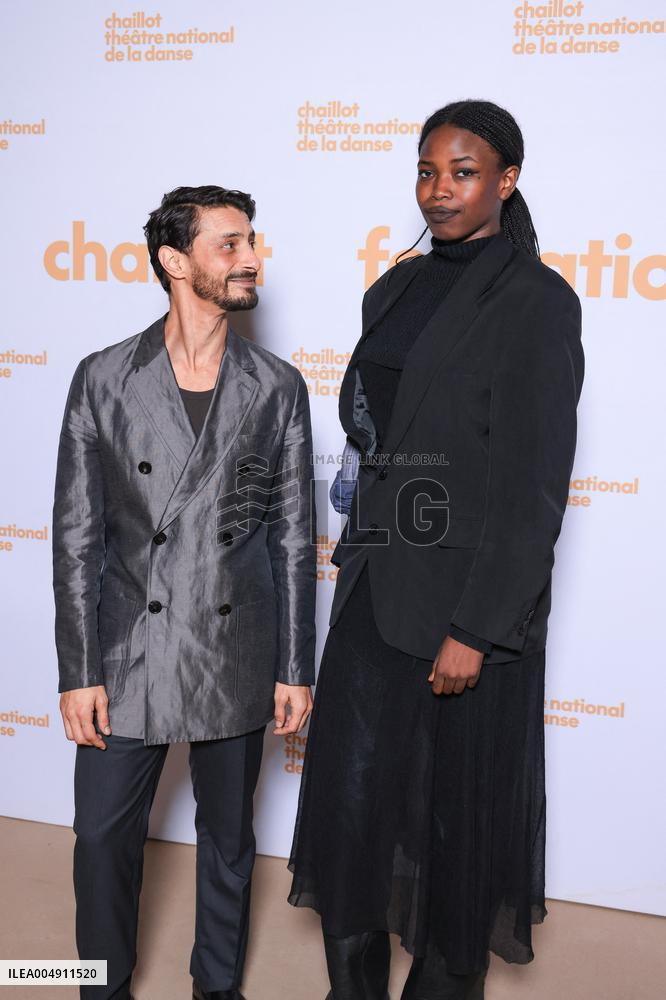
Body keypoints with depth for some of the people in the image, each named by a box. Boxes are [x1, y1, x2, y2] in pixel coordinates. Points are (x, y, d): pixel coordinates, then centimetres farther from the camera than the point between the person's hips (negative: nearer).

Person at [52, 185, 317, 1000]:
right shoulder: (104, 379, -3)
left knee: (228, 836, 16)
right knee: (104, 837, 9)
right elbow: (76, 536, -2)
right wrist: (79, 672, -5)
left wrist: (296, 670, 2)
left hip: (235, 657, 1)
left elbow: (293, 539, 3)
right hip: (128, 655, -1)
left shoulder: (278, 389, 1)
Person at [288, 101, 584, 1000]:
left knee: (460, 801, 10)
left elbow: (536, 482, -15)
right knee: (348, 787, 10)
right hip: (376, 587, 6)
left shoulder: (536, 301, -10)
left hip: (470, 591, -6)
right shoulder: (394, 292, 10)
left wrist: (476, 628, -18)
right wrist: (356, 559, 14)